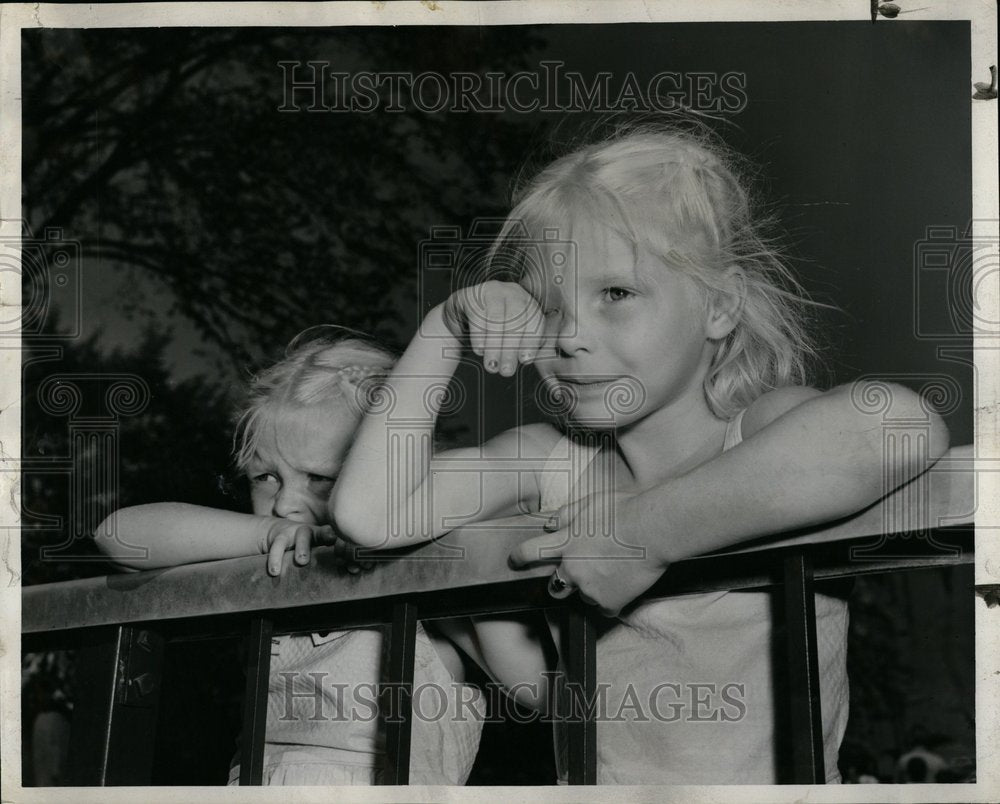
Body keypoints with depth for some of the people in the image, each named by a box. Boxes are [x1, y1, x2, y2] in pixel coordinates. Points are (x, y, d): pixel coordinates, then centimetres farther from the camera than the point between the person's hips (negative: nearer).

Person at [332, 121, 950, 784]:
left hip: (768, 786, -3)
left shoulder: (760, 427, -9)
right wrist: (447, 326, -3)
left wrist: (639, 537, -26)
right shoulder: (551, 463, 4)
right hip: (591, 780, 4)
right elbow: (372, 514, -4)